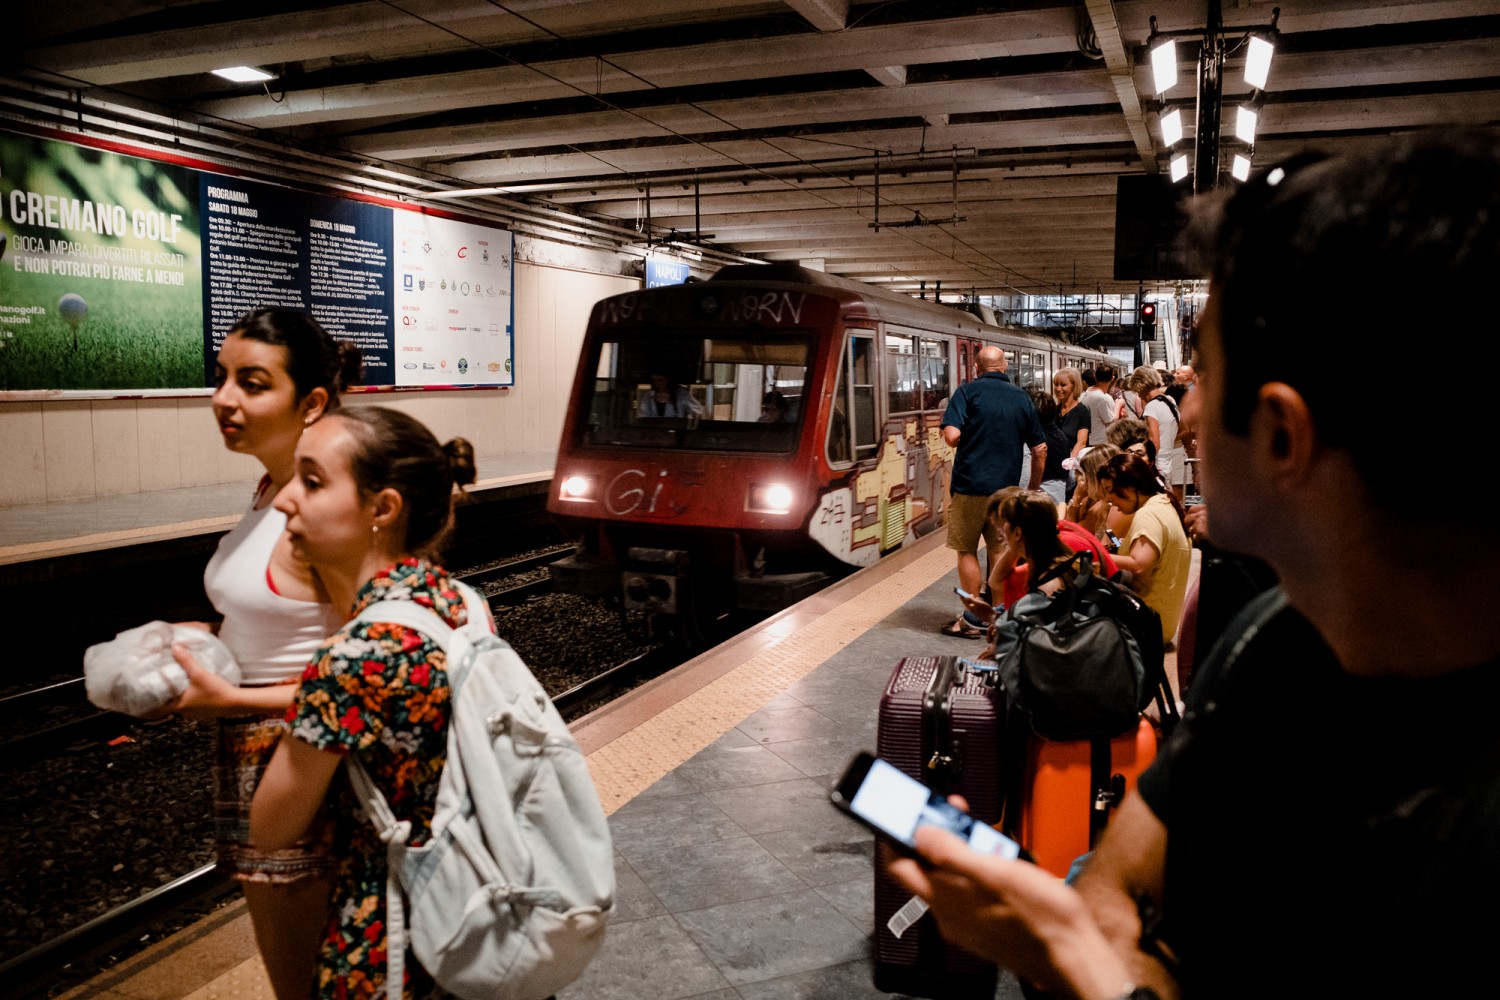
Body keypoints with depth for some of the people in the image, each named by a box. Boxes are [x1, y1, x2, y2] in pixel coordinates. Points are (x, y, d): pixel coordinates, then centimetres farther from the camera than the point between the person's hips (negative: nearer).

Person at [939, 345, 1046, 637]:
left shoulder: (969, 391, -6)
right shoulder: (1022, 398, 7)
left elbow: (952, 436, -18)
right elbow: (1040, 449, 9)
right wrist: (1033, 489, 20)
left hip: (971, 485, -4)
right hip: (1007, 488, 4)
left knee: (967, 551, 7)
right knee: (999, 551, 14)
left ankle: (973, 619, 10)